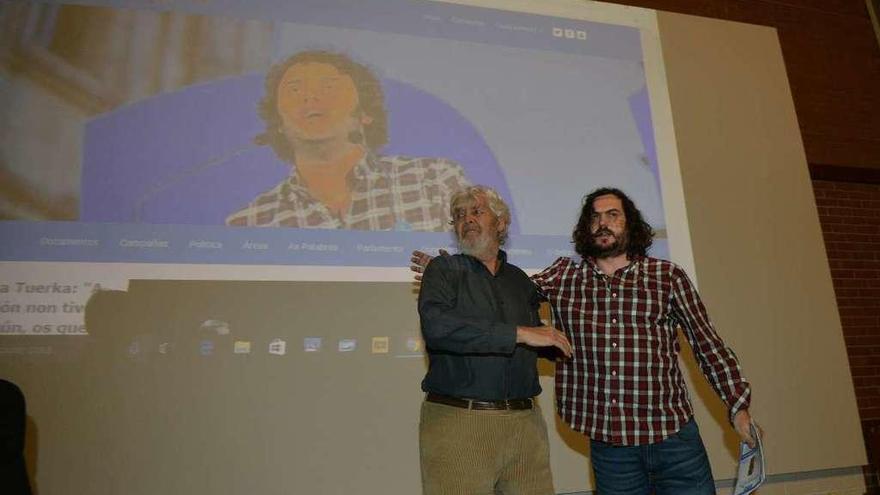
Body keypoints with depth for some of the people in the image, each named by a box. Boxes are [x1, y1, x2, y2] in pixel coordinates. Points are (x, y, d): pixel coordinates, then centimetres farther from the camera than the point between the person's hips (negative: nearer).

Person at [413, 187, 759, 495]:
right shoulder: (563, 276, 4)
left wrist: (738, 405, 0)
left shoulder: (668, 276, 2)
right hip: (608, 443, 1)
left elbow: (707, 343, 5)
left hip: (674, 436, 0)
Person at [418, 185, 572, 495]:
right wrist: (519, 333, -19)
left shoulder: (520, 280, 14)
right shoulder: (443, 270, 1)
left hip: (525, 422, 4)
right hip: (457, 421, -4)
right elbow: (436, 326, -20)